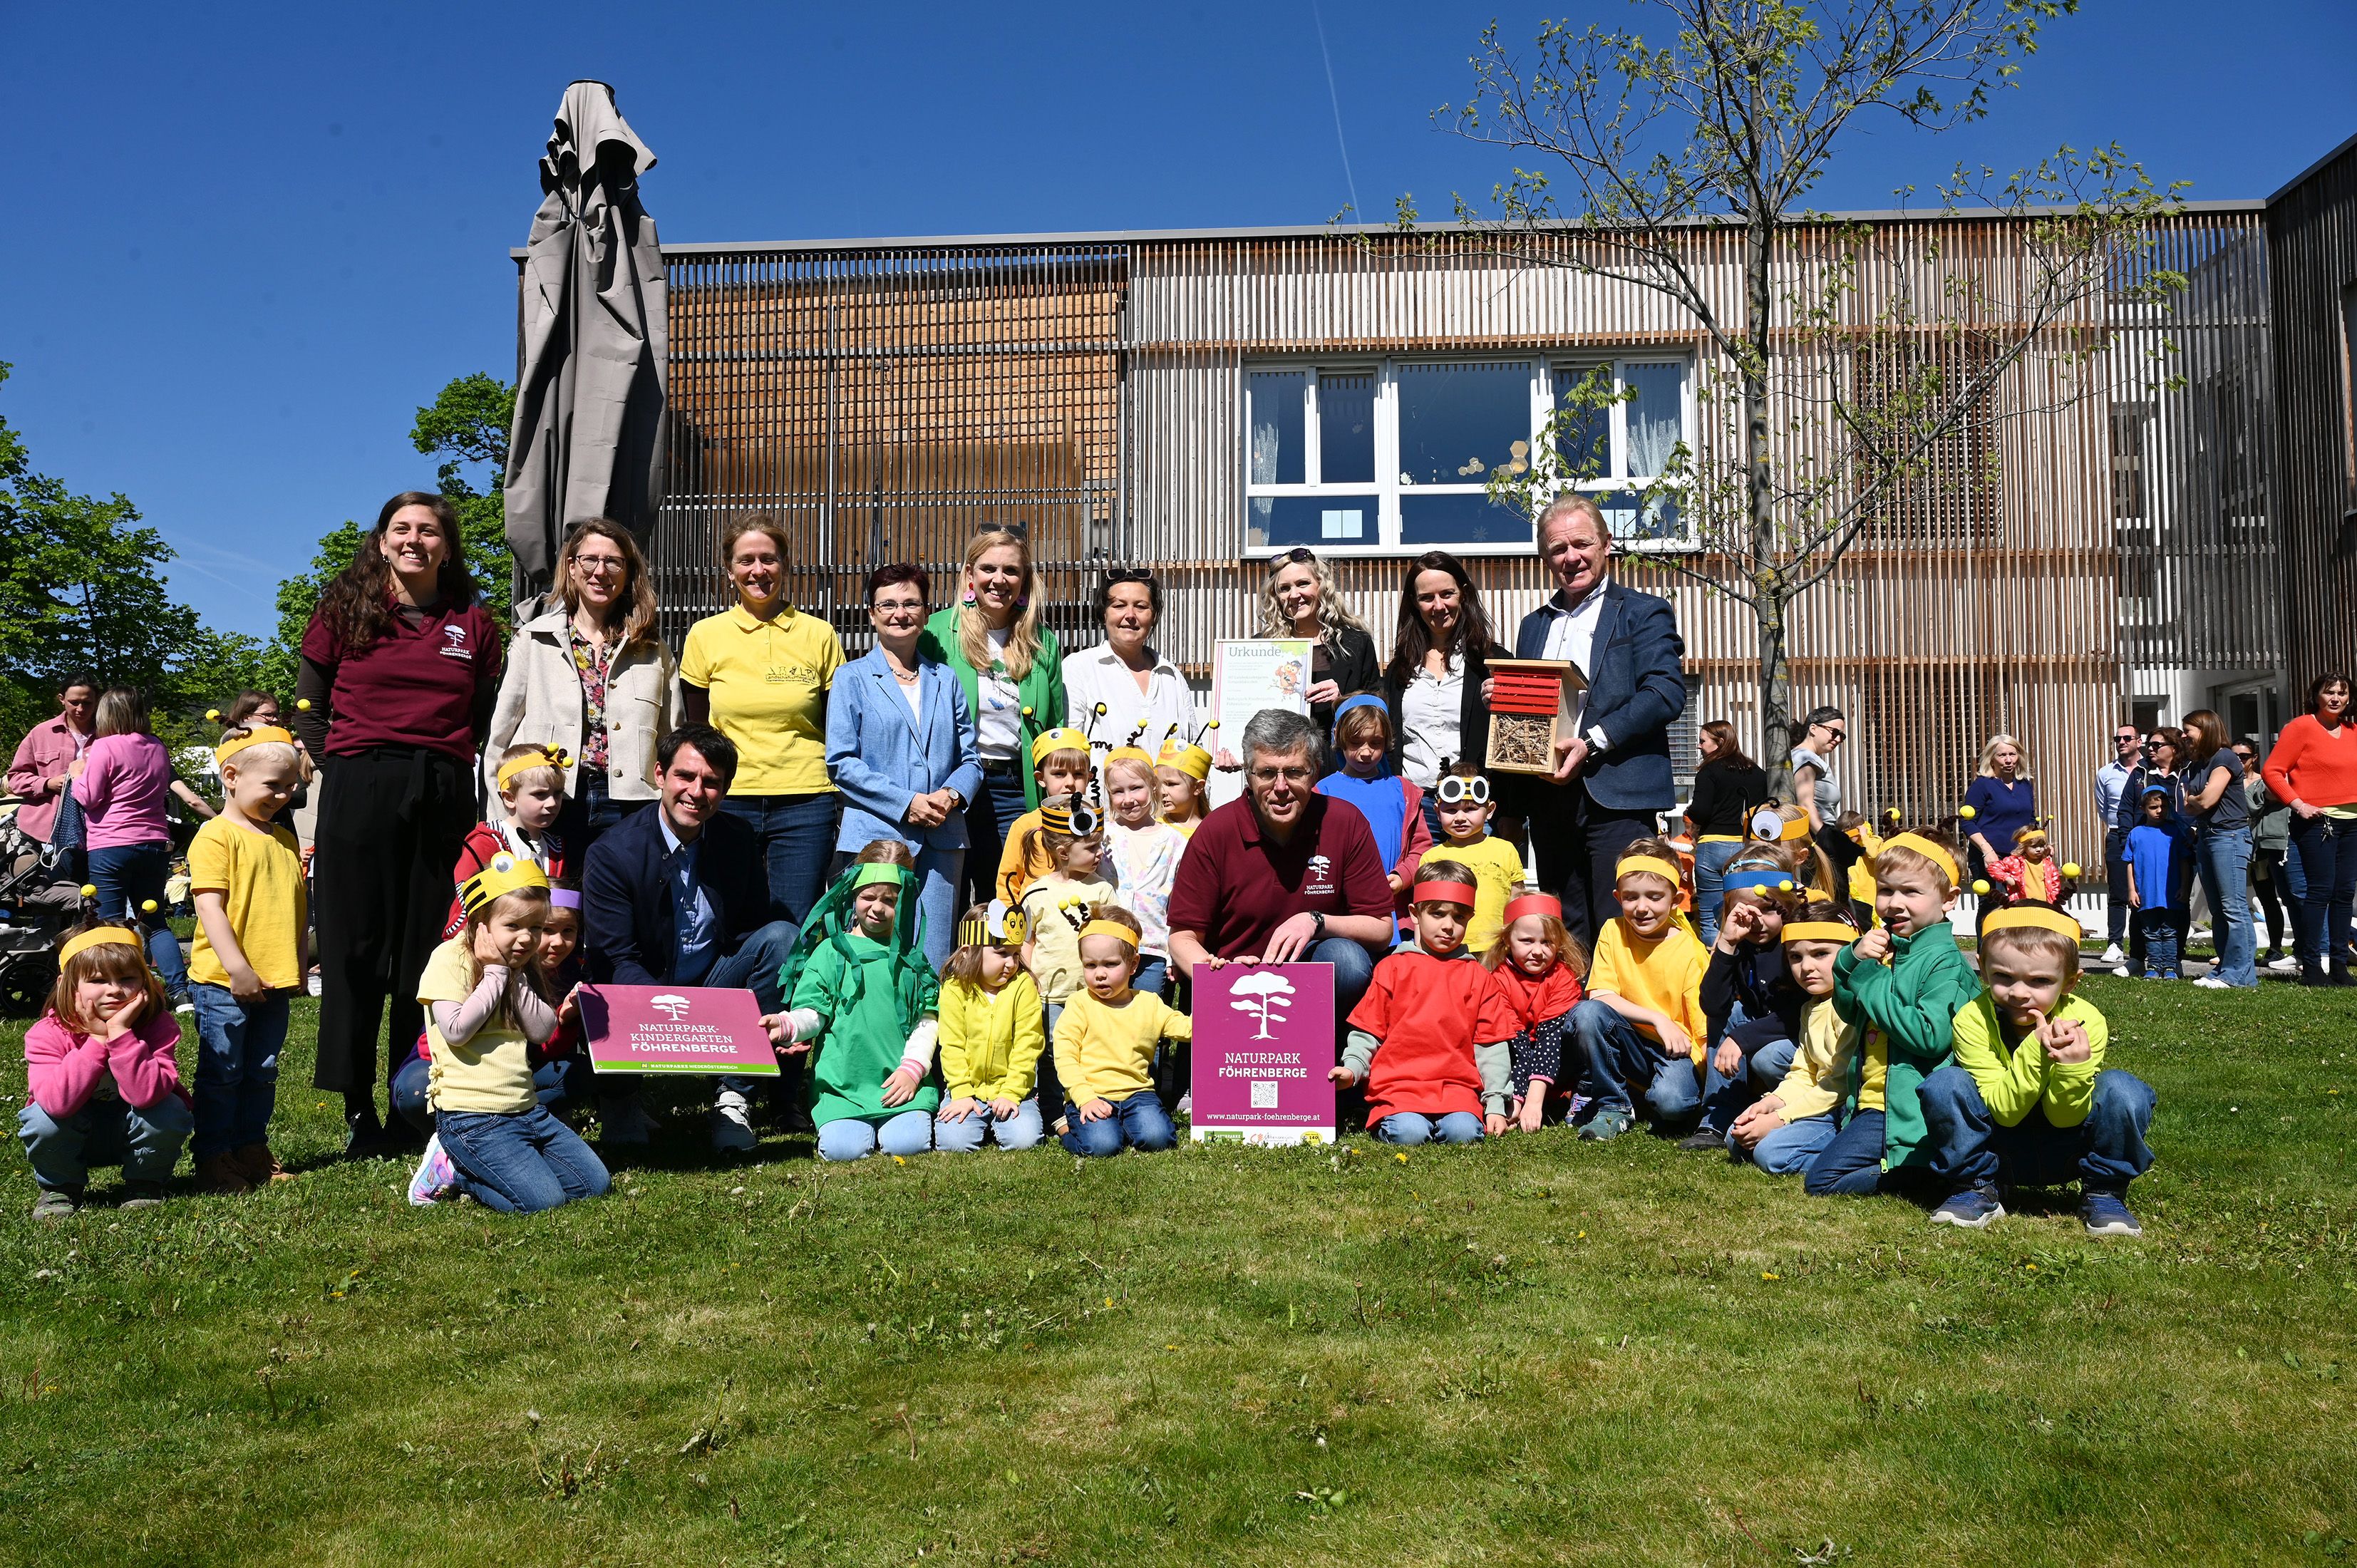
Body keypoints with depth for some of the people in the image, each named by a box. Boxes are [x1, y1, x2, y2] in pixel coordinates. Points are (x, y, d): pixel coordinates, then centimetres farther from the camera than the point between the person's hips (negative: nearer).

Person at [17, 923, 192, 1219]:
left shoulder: (157, 1025, -21)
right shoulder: (48, 1034, -20)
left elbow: (147, 1095, -38)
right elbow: (58, 1102, -37)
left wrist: (121, 1033, -40)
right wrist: (96, 1040, -36)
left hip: (136, 1135, 0)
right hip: (71, 1137, 1)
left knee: (170, 1112, -31)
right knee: (43, 1118, -31)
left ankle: (144, 1185, -2)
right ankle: (59, 1188, 0)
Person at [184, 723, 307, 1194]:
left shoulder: (285, 840, 13)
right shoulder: (216, 836, -10)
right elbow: (209, 907, -16)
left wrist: (300, 961, 11)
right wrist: (238, 968, -20)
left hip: (275, 982, 7)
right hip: (224, 981, -7)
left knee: (262, 1073, 14)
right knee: (221, 1073, 2)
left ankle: (252, 1149, 24)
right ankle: (213, 1158, 11)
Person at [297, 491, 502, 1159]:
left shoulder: (473, 625, 12)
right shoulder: (344, 609, 9)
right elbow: (309, 710, 11)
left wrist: (471, 791, 2)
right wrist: (339, 775, 2)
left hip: (444, 796, 1)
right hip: (359, 792, -1)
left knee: (429, 953, 3)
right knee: (355, 948, -1)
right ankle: (359, 1111, 5)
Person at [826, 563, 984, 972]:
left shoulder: (945, 680, 16)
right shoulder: (853, 678, 5)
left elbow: (970, 758, 15)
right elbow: (841, 762, -4)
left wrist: (953, 794, -7)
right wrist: (906, 802, -12)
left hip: (942, 840, 3)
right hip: (875, 838, -3)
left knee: (934, 966, 3)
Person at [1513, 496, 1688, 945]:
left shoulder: (1644, 613, 4)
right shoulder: (1534, 625, 21)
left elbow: (1667, 693, -10)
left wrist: (1592, 742, -18)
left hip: (1617, 796, -5)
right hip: (1550, 800, 6)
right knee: (1566, 937, 9)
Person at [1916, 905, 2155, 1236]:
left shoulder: (2086, 1022, -19)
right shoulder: (1972, 1020, -22)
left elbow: (2065, 1118, -16)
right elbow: (2004, 1112, -22)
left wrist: (2073, 1066, -36)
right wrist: (2034, 1051, -36)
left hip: (2064, 1155, 1)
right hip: (2000, 1154, -1)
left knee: (2123, 1090, -25)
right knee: (1944, 1085, -28)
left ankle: (2103, 1195, -2)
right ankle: (1974, 1189, -6)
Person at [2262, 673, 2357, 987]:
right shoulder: (2301, 727, -4)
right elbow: (2272, 771, -8)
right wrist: (2298, 804, -16)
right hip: (2317, 821, -6)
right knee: (2321, 891, -9)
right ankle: (2311, 967, -4)